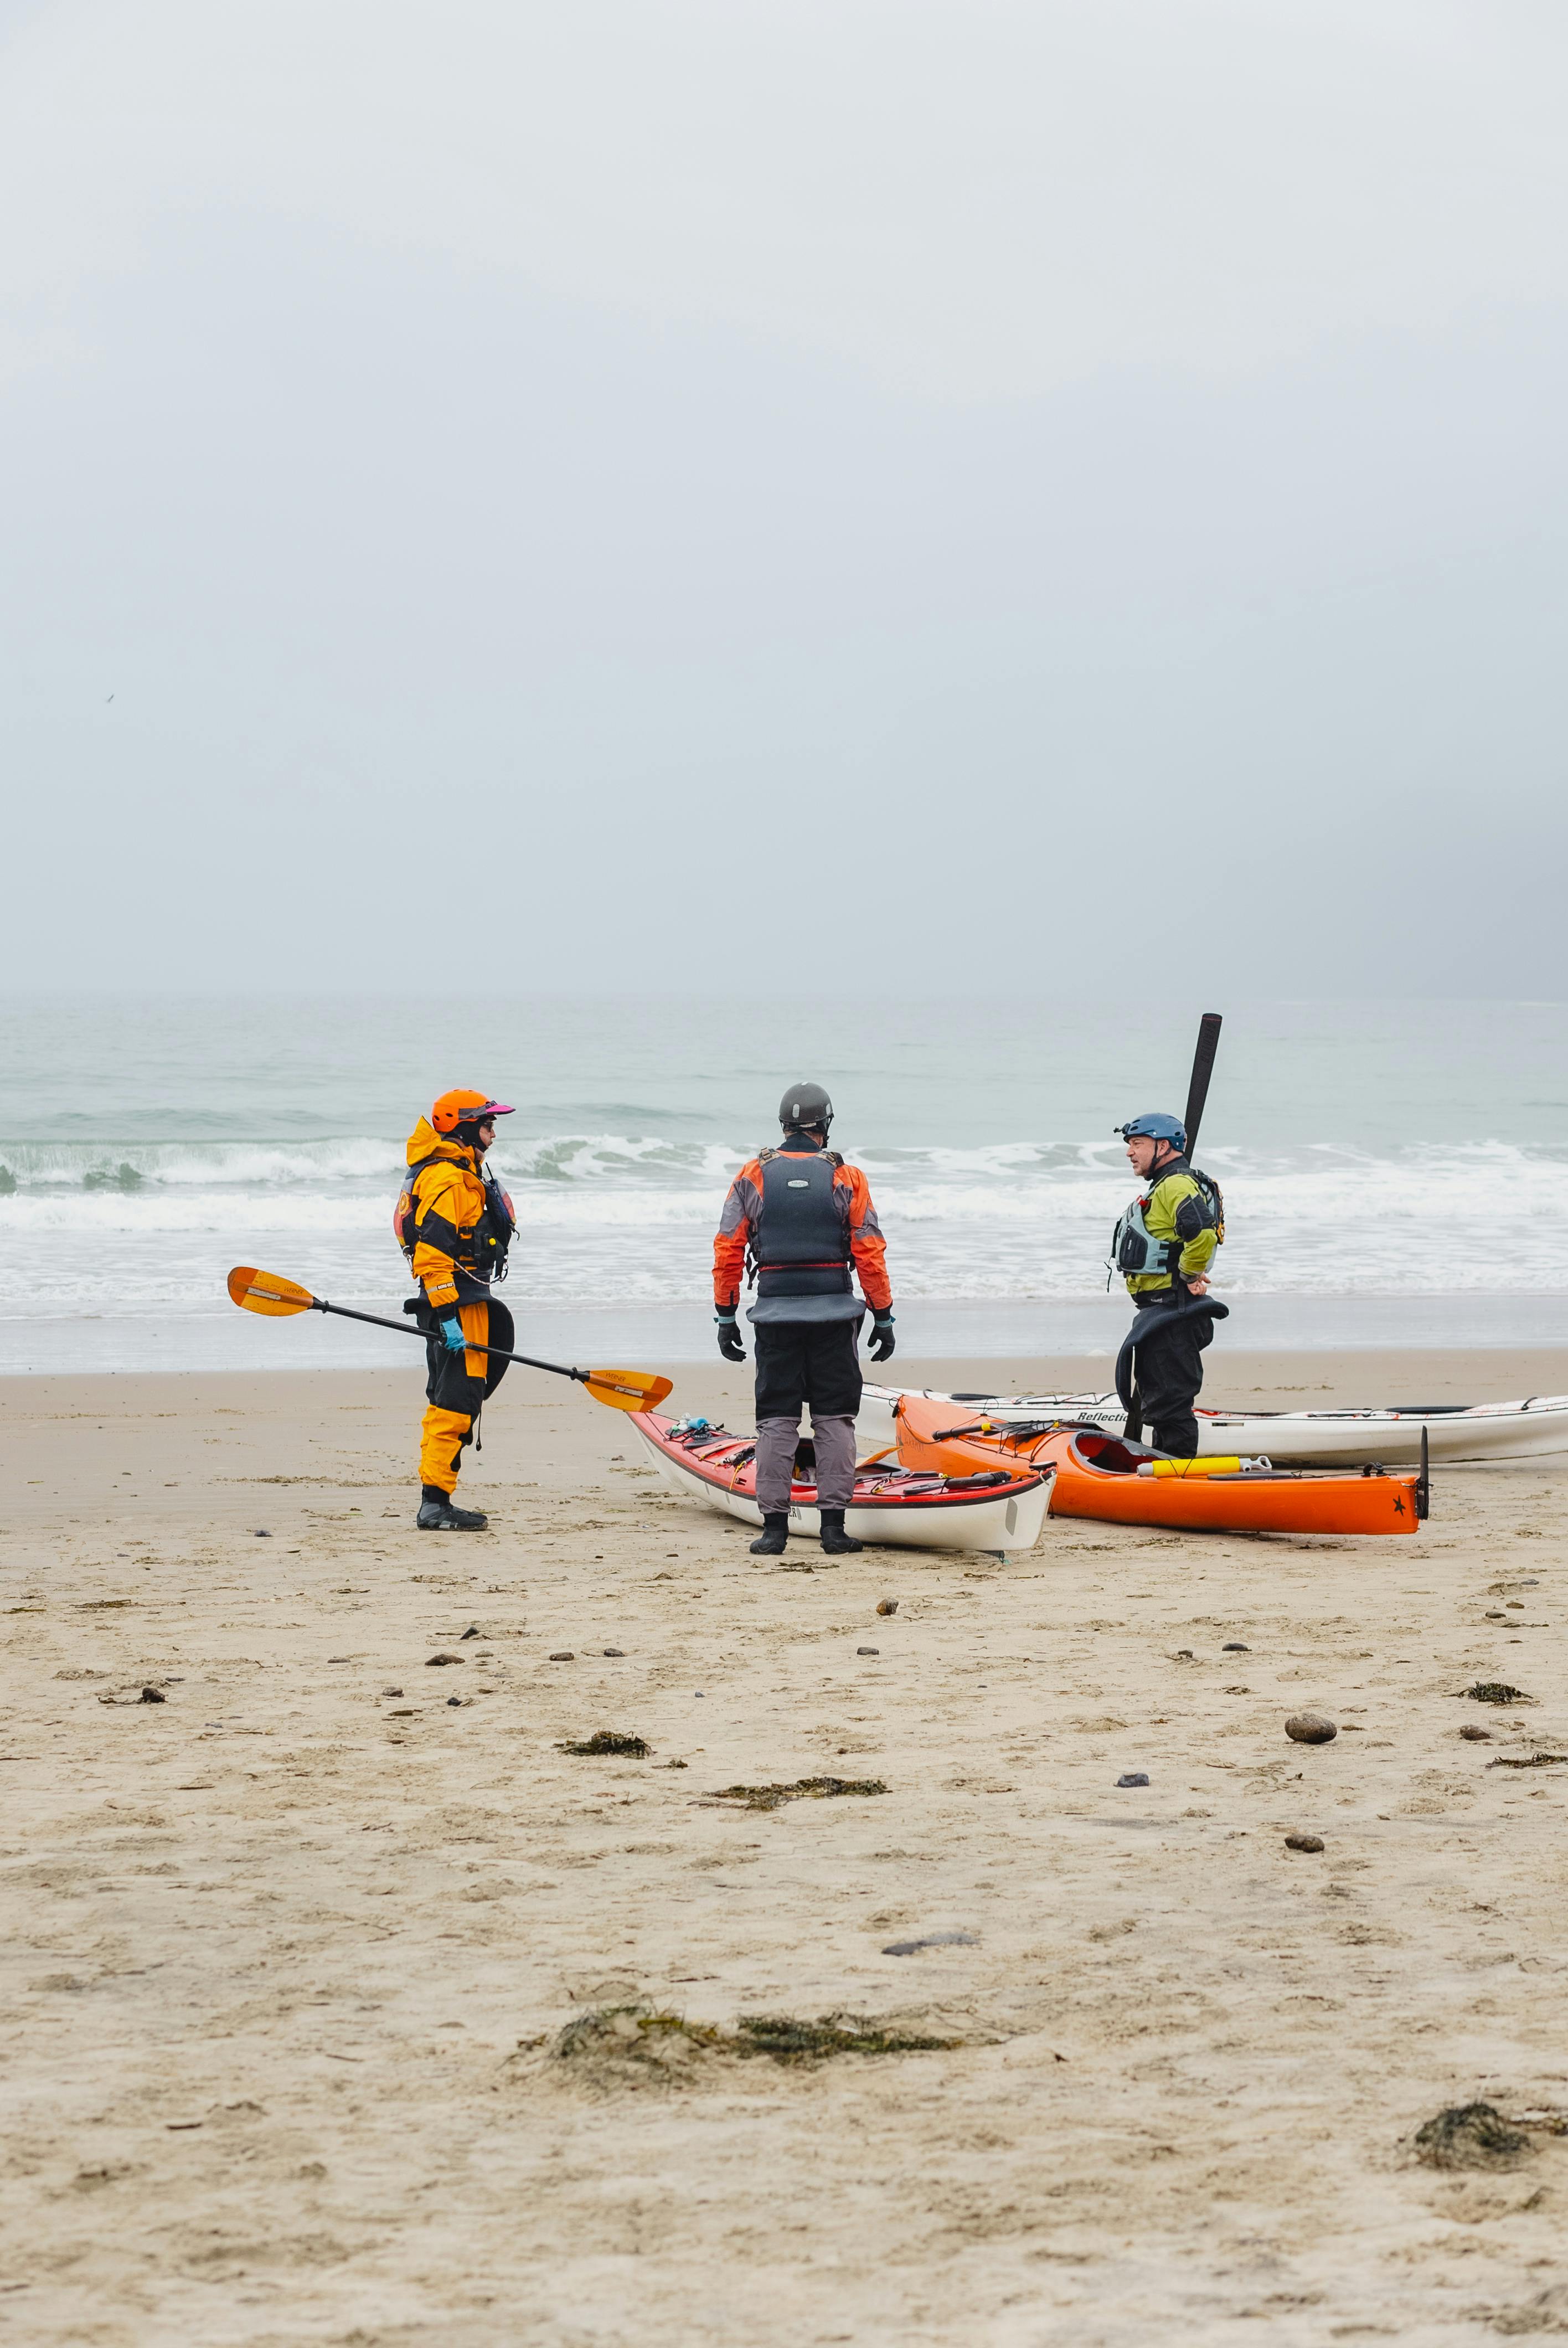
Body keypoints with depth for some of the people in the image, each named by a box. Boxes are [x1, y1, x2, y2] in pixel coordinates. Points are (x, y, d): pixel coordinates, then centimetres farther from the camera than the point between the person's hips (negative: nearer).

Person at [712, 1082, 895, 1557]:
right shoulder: (846, 1179, -1)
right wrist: (883, 1317, 4)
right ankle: (833, 1524, 4)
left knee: (776, 1420, 5)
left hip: (775, 1313, 1)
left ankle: (774, 1525, 3)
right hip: (833, 1316, -1)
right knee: (834, 1419, 5)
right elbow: (869, 1252, -3)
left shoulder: (752, 1176, 2)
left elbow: (728, 1250, 1)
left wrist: (726, 1317, 8)